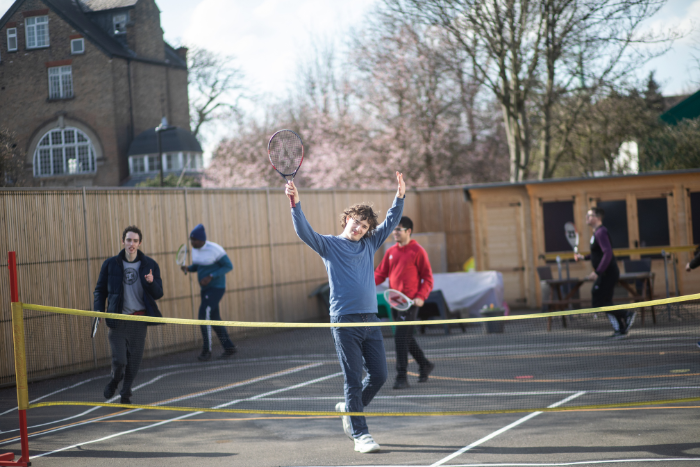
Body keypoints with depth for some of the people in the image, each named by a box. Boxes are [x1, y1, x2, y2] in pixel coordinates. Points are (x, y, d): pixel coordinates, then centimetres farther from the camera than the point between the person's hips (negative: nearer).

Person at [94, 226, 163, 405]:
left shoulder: (150, 265, 3)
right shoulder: (111, 264, 3)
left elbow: (158, 294, 1)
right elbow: (100, 289, 11)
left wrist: (151, 283, -21)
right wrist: (99, 310, -3)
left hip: (139, 319, 1)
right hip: (118, 320, -1)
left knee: (134, 360, 2)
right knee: (119, 360, -7)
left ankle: (126, 393, 23)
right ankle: (114, 381, 26)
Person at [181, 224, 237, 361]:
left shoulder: (215, 249, -18)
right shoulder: (195, 249, 5)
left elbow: (229, 266, -15)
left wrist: (211, 276, -24)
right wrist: (187, 268, -5)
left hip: (217, 287, -8)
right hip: (205, 288, 8)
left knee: (204, 313, -19)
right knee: (214, 318, 11)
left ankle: (206, 351, -15)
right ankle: (229, 347, 23)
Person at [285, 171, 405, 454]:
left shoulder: (370, 244, 17)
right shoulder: (329, 245, 3)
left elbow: (391, 222, 20)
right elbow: (304, 231, -11)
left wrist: (400, 195, 8)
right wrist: (295, 203, -26)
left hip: (370, 320, 6)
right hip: (344, 321, -5)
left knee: (379, 375, 6)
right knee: (354, 380, -4)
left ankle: (349, 409, 30)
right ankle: (360, 435, 2)